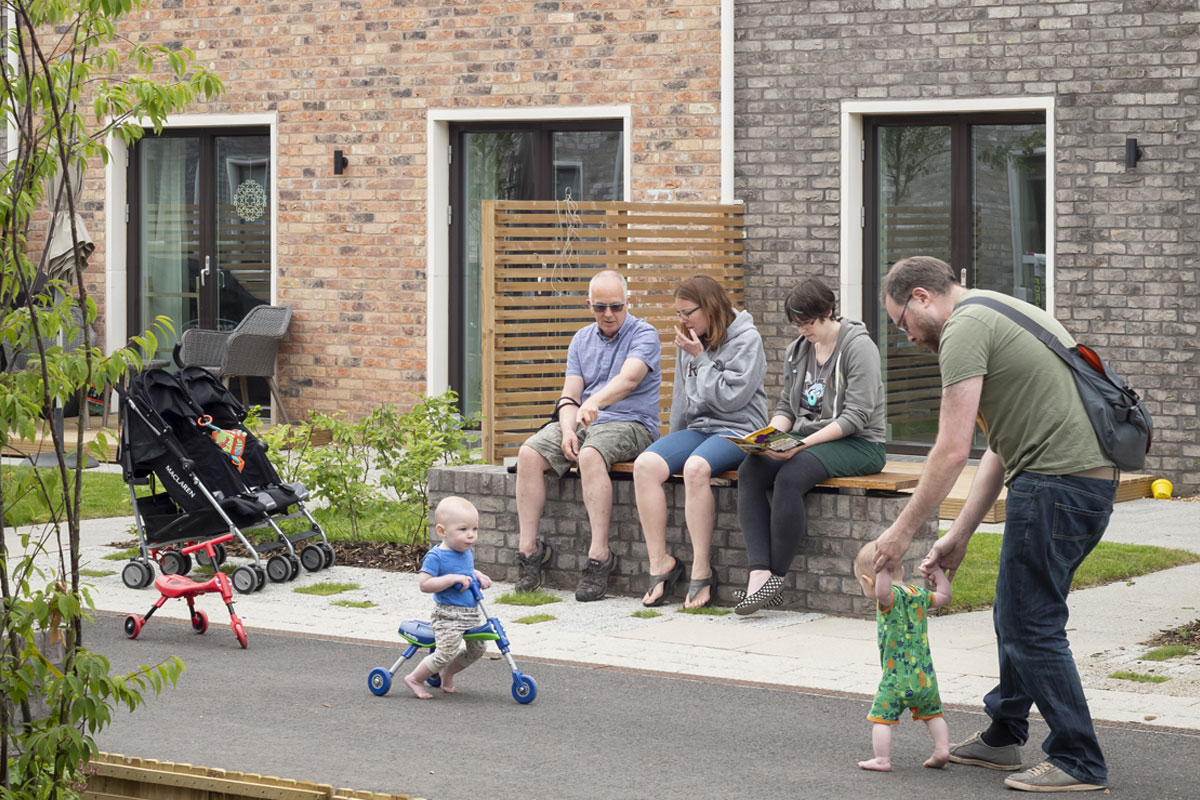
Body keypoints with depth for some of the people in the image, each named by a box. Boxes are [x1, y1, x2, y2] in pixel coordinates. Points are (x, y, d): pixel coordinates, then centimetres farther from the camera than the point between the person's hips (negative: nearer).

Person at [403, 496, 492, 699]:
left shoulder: (467, 551, 9)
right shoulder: (436, 556, -17)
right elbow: (425, 584, -22)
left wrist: (478, 576, 8)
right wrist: (454, 578, -27)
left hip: (470, 614, 8)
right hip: (447, 615, -8)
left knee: (476, 649, 12)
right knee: (447, 652, -18)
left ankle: (447, 672, 36)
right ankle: (415, 679, 2)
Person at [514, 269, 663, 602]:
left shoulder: (644, 335, -4)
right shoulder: (582, 339, 15)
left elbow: (628, 379, -24)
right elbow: (569, 395, 8)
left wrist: (595, 402, -44)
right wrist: (568, 430, -13)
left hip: (630, 423, -6)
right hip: (583, 423, 6)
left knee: (591, 456, -37)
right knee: (529, 453, -19)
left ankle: (599, 556, -37)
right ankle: (529, 549, -16)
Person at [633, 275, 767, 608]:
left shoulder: (747, 340, -5)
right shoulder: (691, 343, 14)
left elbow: (730, 398, -14)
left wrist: (699, 358, -11)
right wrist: (675, 442, 25)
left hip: (737, 429, -7)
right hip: (697, 428, 7)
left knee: (695, 467, -37)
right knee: (645, 464, -22)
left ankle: (702, 573, -31)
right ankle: (660, 562, -19)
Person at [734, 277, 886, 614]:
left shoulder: (858, 346, -8)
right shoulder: (797, 350, 16)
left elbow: (856, 416, -15)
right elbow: (785, 406, 17)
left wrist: (805, 442, -24)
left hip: (858, 444, -7)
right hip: (808, 440, 7)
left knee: (790, 477, -34)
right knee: (750, 471, -22)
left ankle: (776, 578, -24)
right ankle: (758, 572, -33)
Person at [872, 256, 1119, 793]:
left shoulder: (965, 329, -9)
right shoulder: (1001, 314, 24)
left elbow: (953, 450, -14)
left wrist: (903, 530, -6)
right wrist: (959, 535, 23)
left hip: (1056, 482, -10)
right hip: (1093, 474, 10)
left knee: (1031, 625, -3)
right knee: (1016, 615, 21)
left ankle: (1079, 763, 1)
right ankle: (1002, 738, 33)